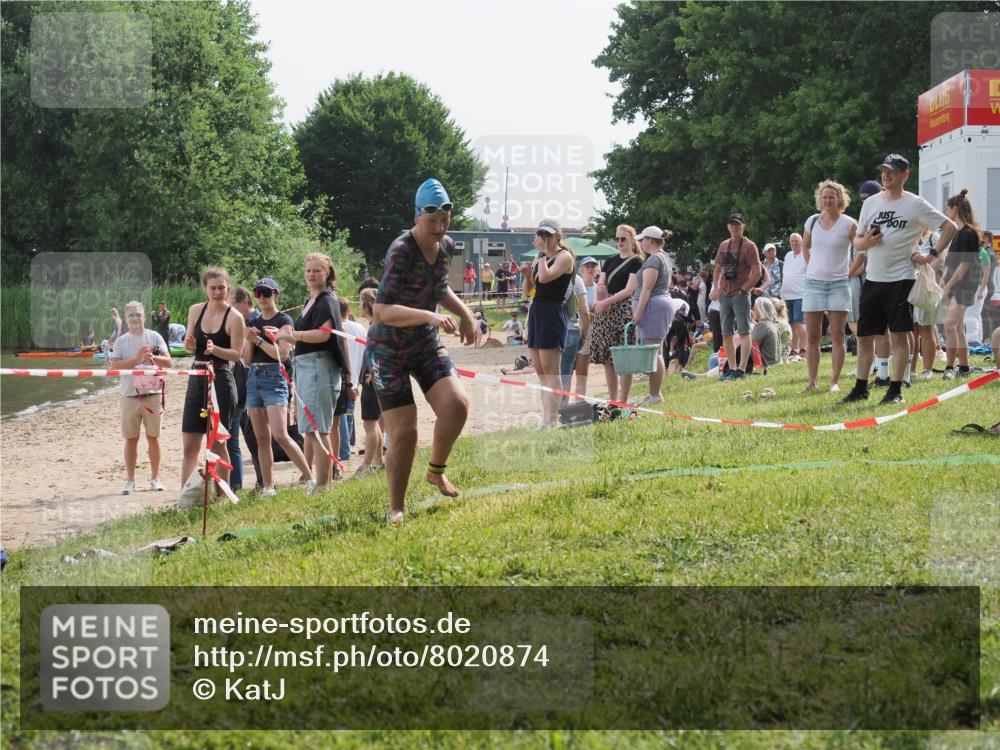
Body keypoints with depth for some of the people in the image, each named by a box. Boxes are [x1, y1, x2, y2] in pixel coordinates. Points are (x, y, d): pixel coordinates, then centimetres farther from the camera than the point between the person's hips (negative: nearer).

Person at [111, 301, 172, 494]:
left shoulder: (154, 337, 4)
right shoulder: (121, 341, 5)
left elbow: (168, 362, -3)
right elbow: (115, 365, -7)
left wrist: (152, 358, -21)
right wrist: (137, 358, -17)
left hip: (152, 393, 0)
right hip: (130, 396, 0)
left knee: (153, 437, 5)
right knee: (131, 439, 3)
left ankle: (155, 478, 14)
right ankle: (130, 480, 8)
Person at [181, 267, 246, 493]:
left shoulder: (235, 318, -8)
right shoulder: (196, 311, 6)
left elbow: (237, 353, -11)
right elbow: (190, 346, 13)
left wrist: (215, 349, -26)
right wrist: (189, 344, -10)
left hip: (221, 379, -5)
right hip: (197, 379, 5)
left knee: (217, 443, 0)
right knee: (190, 444, 4)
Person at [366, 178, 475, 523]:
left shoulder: (446, 246, -1)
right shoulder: (402, 250, -24)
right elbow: (382, 309, -32)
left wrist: (464, 313, 8)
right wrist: (429, 315, -42)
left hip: (426, 343, 6)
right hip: (389, 349, -6)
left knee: (457, 404, -18)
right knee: (404, 432, -10)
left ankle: (436, 470, 8)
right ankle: (396, 508, 9)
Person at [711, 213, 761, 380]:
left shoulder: (749, 246, -5)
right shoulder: (724, 246, 13)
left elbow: (757, 272, -10)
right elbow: (718, 268, 21)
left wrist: (743, 289, -13)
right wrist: (716, 288, 7)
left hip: (741, 295, -7)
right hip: (724, 295, 7)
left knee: (744, 332, -8)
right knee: (726, 334, 8)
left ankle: (742, 369, -12)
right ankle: (732, 369, 13)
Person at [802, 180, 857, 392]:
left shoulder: (849, 224, -5)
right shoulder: (812, 222, 6)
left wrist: (852, 270, -5)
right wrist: (812, 266, 12)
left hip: (839, 284, -3)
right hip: (814, 283, 3)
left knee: (837, 336, -2)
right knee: (812, 336, 3)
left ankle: (835, 381, 1)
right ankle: (812, 380, 8)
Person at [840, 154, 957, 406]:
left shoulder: (915, 204, -2)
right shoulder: (871, 203, 12)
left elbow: (950, 227, -3)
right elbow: (857, 242, 15)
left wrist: (931, 255, -8)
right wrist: (865, 242, -7)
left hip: (900, 278, -5)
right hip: (873, 278, 5)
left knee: (899, 335, -3)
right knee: (864, 336, 7)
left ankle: (895, 390, 2)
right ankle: (860, 388, 17)